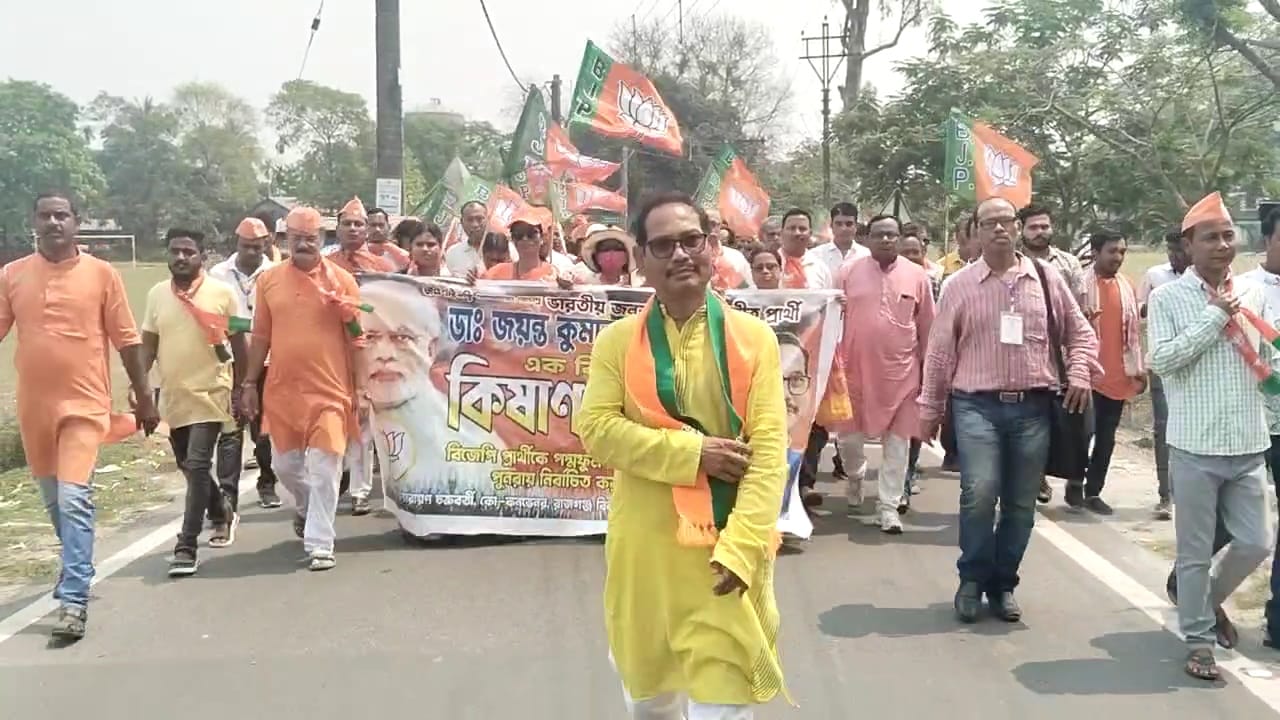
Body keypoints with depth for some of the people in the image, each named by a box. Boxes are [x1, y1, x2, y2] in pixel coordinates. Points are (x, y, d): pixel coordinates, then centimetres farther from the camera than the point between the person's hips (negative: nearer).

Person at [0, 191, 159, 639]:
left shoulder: (101, 273, -3)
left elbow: (127, 340, 1)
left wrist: (144, 397, 2)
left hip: (84, 404, -4)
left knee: (75, 499, -13)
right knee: (54, 500, 19)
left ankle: (73, 600, -11)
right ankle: (78, 566, 42)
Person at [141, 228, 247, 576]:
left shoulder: (222, 293, -6)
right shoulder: (157, 294, 5)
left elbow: (239, 344, -1)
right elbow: (148, 344, 10)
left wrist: (241, 390, -3)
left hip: (210, 394, -5)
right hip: (173, 396, 5)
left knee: (197, 466, -13)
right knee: (189, 467, 17)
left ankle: (186, 547, -9)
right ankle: (222, 512, 42)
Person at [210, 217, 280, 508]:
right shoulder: (218, 274, 4)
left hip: (266, 361, 0)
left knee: (265, 429, 11)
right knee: (229, 430, -1)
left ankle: (267, 484, 27)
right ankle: (227, 492, 1)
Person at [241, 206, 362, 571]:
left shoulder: (341, 279, -1)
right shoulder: (269, 280, 5)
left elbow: (359, 335, 4)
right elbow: (261, 337, 10)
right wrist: (250, 384, 10)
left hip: (329, 390, -3)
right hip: (282, 390, 3)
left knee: (323, 468, -5)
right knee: (284, 464, 16)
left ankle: (320, 544, 4)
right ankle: (307, 508, 45)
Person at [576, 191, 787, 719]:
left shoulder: (753, 338, -2)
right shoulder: (617, 341, 3)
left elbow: (769, 448, -8)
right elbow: (596, 428, -9)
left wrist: (740, 547, -19)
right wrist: (692, 452, -18)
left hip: (727, 544, -2)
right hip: (645, 546, 2)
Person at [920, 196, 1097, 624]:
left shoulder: (1047, 280, 7)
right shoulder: (959, 286, 3)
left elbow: (1079, 332, 16)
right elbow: (939, 352, 5)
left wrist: (1079, 374, -1)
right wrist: (929, 409, 5)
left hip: (1033, 407, 2)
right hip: (977, 405, -2)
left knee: (1020, 504, 7)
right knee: (979, 492, -17)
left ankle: (1002, 585, 24)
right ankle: (972, 578, 6)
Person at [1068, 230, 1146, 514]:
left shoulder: (1126, 286, 11)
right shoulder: (1081, 283, -8)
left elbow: (1134, 329, 15)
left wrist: (1139, 368, 13)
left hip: (1118, 375, 5)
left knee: (1106, 438, 8)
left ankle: (1093, 491, 17)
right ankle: (1075, 483, 18)